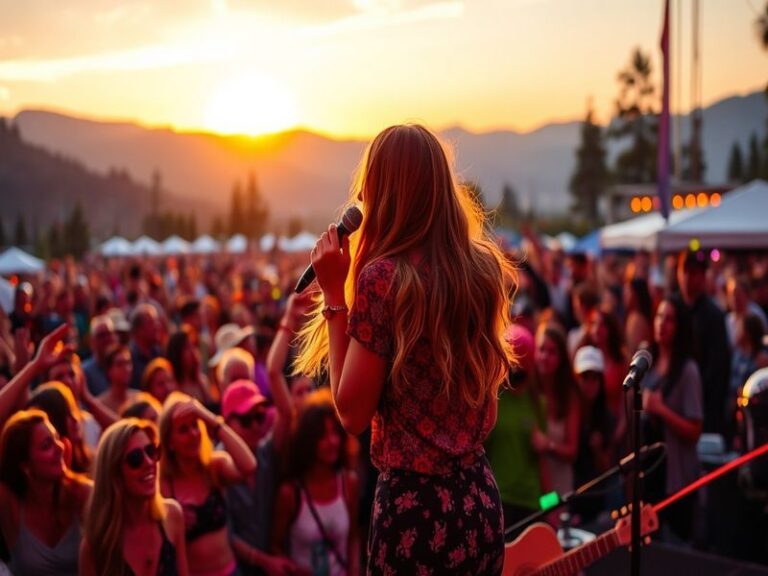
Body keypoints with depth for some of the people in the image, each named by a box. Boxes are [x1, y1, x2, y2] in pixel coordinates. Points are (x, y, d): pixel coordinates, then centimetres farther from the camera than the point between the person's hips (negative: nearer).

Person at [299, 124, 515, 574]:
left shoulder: (383, 277, -17)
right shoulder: (484, 266, 2)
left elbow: (353, 411, -12)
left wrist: (334, 293, -9)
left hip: (415, 506, -6)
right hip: (480, 497, 6)